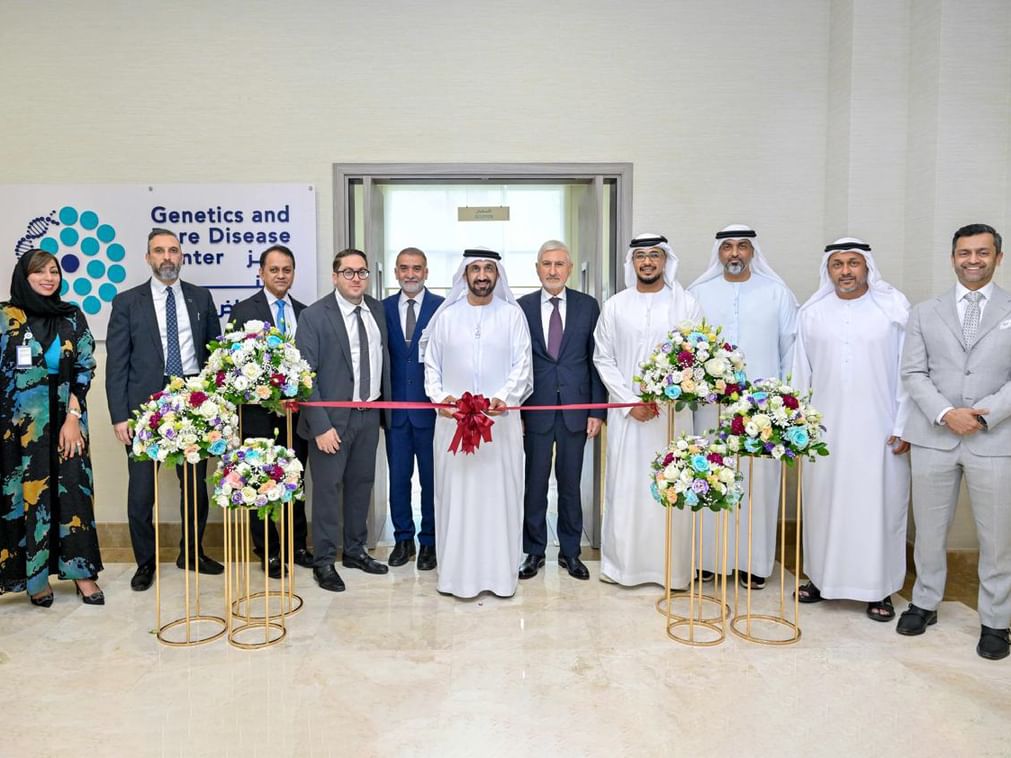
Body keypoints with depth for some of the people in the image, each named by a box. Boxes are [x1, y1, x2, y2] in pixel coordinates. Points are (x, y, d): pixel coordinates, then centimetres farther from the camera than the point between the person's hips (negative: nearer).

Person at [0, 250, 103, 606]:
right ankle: (36, 576, 14)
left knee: (73, 490, 1)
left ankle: (81, 570, 10)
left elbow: (85, 368, 1)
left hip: (67, 419, 2)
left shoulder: (73, 317, 5)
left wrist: (72, 417, -7)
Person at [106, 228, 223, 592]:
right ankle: (145, 561, 21)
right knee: (142, 489, 4)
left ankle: (192, 552, 28)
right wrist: (119, 415, -7)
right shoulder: (127, 302, 1)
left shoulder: (201, 297, 8)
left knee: (195, 484, 11)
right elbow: (117, 364, -1)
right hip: (146, 403, -2)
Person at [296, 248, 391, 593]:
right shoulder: (314, 316, -11)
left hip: (369, 414, 6)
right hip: (333, 418, -5)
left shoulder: (377, 309, 6)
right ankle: (324, 561, 17)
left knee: (361, 484, 15)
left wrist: (384, 404, 10)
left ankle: (355, 550, 31)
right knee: (328, 487, 2)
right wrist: (320, 426, -18)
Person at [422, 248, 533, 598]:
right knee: (455, 493, 5)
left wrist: (502, 398, -16)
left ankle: (501, 572, 15)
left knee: (500, 493, 3)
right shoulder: (445, 315, 8)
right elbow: (431, 364, 8)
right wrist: (440, 396, -8)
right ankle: (455, 572, 15)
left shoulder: (513, 314, 4)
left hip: (501, 419, -1)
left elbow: (522, 365, -1)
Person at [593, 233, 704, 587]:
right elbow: (603, 359, 4)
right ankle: (623, 562, 17)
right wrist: (630, 402, -6)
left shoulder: (687, 305, 2)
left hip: (672, 411, -1)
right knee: (625, 487, 4)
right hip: (626, 412, 1)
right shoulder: (615, 306, 5)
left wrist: (665, 399, -10)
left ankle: (672, 567, 14)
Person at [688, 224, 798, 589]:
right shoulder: (699, 293, 7)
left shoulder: (777, 293, 6)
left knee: (758, 481, 2)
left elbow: (791, 349, 6)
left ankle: (753, 561, 13)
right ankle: (707, 557, 14)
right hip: (711, 403, 1)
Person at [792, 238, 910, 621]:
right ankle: (821, 577, 25)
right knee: (823, 502, 10)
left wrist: (904, 427, -5)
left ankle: (879, 588, 19)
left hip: (878, 430, -2)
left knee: (878, 506, 5)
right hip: (825, 429, 2)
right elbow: (801, 373, 8)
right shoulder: (811, 312, 4)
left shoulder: (895, 308, -3)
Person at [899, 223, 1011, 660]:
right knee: (929, 529, 10)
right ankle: (925, 603, 27)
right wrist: (946, 413, -11)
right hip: (934, 437, 1)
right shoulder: (925, 313, 9)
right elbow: (914, 373, 3)